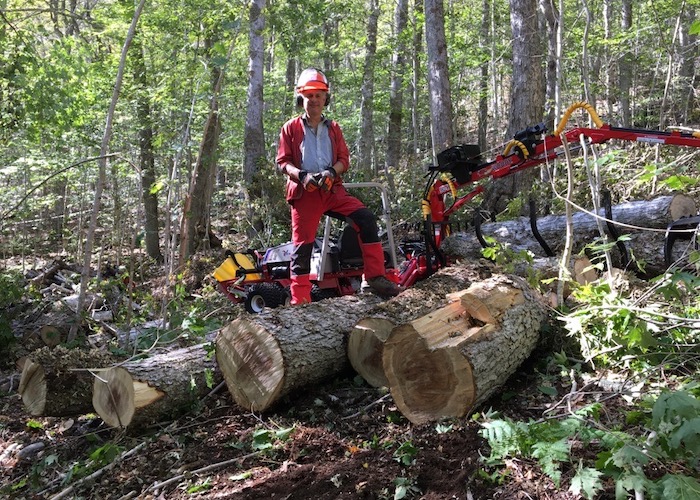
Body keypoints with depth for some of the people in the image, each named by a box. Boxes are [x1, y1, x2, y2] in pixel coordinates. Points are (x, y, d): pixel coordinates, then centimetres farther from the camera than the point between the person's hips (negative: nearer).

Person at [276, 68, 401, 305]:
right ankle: (300, 299, 2)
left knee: (366, 218, -18)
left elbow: (344, 158, 11)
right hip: (304, 193, -2)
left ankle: (375, 277, -14)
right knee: (303, 243, -4)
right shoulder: (291, 128, 8)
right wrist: (302, 175, -16)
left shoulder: (333, 128, 16)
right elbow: (282, 162, 3)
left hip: (332, 189, 2)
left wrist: (332, 172, -11)